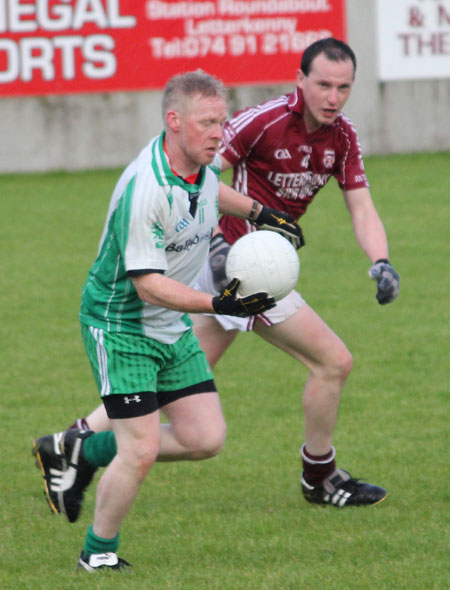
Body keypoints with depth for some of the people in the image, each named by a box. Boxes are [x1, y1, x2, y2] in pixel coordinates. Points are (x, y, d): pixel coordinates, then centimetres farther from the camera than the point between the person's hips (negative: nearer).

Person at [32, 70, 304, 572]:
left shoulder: (202, 163, -3)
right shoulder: (145, 190, -30)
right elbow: (149, 285, -29)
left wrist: (257, 211, 26)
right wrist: (216, 304, -38)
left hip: (173, 326, 8)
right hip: (121, 326, -8)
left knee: (205, 438, 3)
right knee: (141, 450, -12)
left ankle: (82, 450, 20)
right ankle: (98, 553, 12)